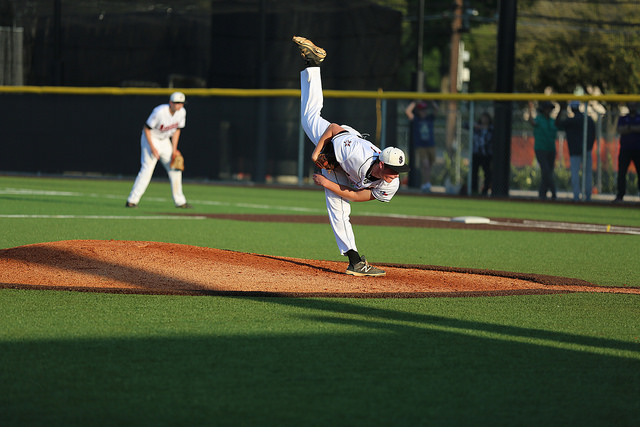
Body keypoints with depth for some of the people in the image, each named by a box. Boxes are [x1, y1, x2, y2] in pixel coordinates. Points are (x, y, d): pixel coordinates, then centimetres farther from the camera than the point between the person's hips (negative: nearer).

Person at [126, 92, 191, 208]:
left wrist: (174, 150, 1)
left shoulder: (182, 112, -8)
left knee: (175, 169, 7)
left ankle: (180, 202, 17)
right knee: (147, 169, -18)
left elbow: (177, 130, 5)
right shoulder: (159, 112, -28)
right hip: (151, 139, -7)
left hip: (165, 141, 7)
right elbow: (146, 128, -21)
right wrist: (152, 148, -24)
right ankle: (132, 201, -20)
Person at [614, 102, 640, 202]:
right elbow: (620, 130, -5)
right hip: (625, 150, 0)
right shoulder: (622, 119, 14)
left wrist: (628, 127, -12)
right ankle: (620, 196, -3)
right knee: (621, 173, -5)